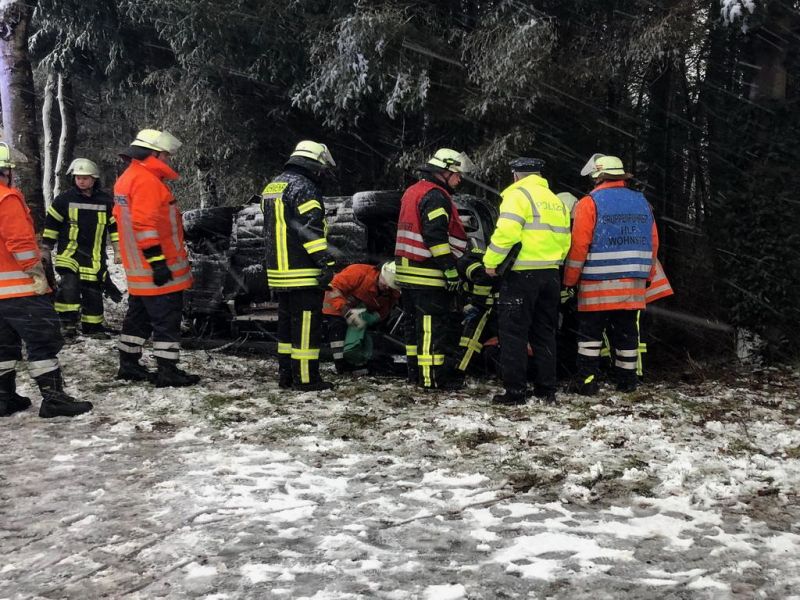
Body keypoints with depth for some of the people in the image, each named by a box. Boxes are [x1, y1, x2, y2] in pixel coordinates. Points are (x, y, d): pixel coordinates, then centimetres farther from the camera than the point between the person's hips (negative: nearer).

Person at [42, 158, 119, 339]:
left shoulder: (106, 201, 3)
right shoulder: (65, 199, -1)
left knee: (93, 292, 6)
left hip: (94, 256, 2)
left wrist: (117, 251, 8)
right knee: (69, 284, -22)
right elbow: (51, 224, 5)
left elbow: (115, 226, 10)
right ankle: (68, 322, -11)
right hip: (70, 252, -2)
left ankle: (93, 326, 19)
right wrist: (46, 249, 5)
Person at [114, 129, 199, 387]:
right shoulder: (147, 181, -16)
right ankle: (168, 372, -2)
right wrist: (158, 262, -23)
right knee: (167, 320, -5)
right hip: (157, 270, -10)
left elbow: (123, 220, 23)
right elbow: (145, 225, -23)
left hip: (139, 271, 10)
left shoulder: (126, 179, 17)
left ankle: (128, 365, 26)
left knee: (139, 317, 18)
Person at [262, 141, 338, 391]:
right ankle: (306, 378, -3)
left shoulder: (272, 187, 18)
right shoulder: (303, 187, -13)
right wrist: (327, 262, -21)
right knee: (306, 323, -5)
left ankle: (286, 374, 21)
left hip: (278, 272, 9)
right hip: (303, 273, -9)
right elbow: (312, 229, -21)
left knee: (287, 321, 16)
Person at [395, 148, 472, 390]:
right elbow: (436, 237, -21)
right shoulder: (435, 196, -13)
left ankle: (415, 370, 20)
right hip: (428, 275, -10)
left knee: (415, 322, 13)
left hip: (408, 272, 10)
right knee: (432, 325, -8)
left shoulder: (412, 191, 20)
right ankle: (432, 376, -7)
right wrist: (451, 270, -19)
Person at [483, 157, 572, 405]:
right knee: (545, 333, 14)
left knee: (514, 333, -2)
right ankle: (547, 389, 17)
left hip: (522, 273, -7)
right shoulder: (556, 200, 18)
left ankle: (515, 391, -3)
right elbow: (564, 239, 16)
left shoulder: (518, 195, -6)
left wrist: (491, 261, -11)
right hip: (550, 274, 7)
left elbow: (506, 231, -19)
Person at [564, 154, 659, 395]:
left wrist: (570, 280, -3)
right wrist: (647, 276, 22)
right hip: (633, 284, 5)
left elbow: (579, 246, -11)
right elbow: (653, 243, 13)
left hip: (598, 284, -5)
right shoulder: (642, 202, 11)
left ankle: (587, 381, 2)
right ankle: (627, 381, 16)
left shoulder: (590, 203, -7)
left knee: (591, 332, 3)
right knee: (626, 330, 11)